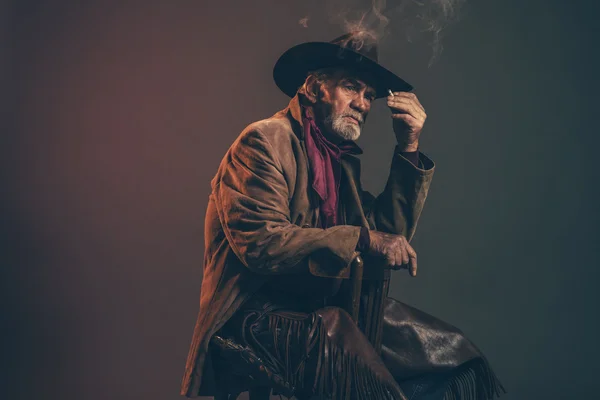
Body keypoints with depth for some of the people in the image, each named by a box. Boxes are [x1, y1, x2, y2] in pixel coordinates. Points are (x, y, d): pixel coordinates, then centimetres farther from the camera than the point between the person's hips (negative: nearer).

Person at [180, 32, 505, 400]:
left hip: (329, 307, 8)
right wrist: (361, 238, -24)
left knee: (455, 353, 1)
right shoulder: (265, 141, -9)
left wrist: (409, 148, 4)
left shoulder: (342, 157, 15)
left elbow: (388, 232, 11)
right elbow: (260, 242, -22)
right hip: (261, 312, -8)